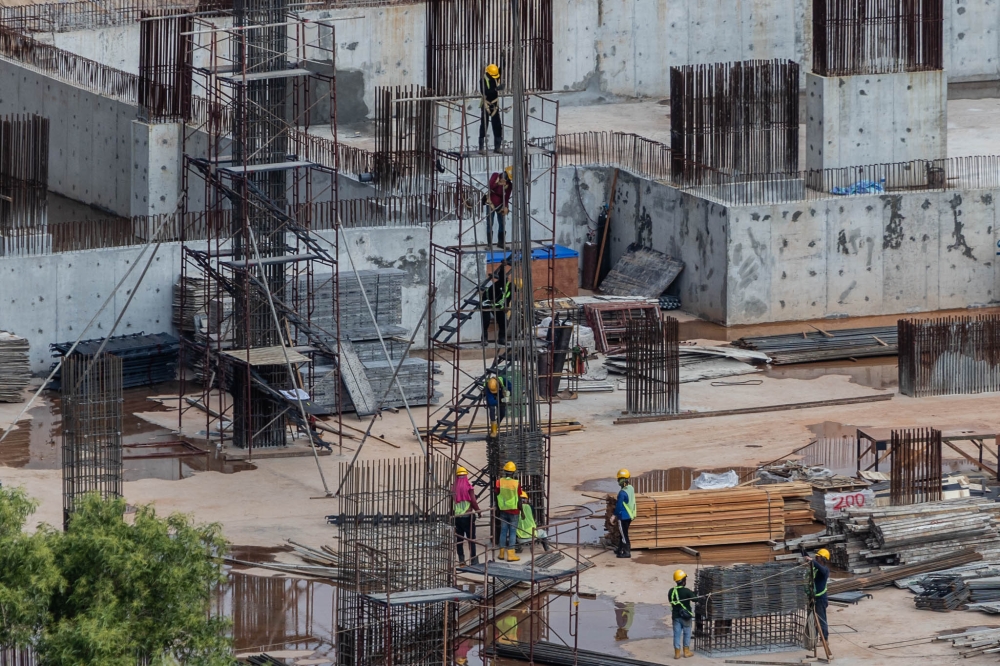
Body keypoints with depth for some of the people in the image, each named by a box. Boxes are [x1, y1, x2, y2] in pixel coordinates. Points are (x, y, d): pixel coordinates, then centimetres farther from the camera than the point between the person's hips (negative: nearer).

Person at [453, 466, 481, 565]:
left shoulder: (454, 489, 1)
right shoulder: (468, 487, -9)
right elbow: (473, 502, -10)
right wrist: (478, 511, 5)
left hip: (457, 516, 3)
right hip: (467, 515, -3)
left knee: (459, 538, 9)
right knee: (471, 538, 2)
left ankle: (461, 559, 8)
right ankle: (474, 559, -1)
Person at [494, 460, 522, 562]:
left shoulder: (499, 482, -4)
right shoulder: (516, 483, -13)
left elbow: (497, 497, 3)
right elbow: (519, 499, -9)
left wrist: (497, 509, 16)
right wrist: (522, 511, 3)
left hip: (503, 510, 3)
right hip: (513, 510, -3)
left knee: (503, 531, 13)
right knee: (512, 532, 1)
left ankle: (501, 553, 18)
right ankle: (510, 554, -1)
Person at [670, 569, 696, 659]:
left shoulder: (672, 591, -1)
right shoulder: (686, 591, -17)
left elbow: (671, 602, 8)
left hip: (676, 616, 4)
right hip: (686, 616, -4)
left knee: (677, 634, 7)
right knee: (687, 634, 11)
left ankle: (677, 653, 7)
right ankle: (686, 651, 18)